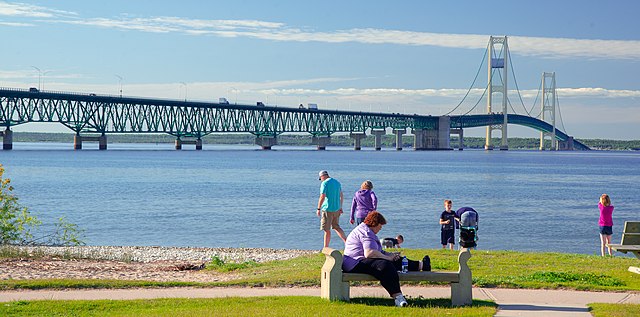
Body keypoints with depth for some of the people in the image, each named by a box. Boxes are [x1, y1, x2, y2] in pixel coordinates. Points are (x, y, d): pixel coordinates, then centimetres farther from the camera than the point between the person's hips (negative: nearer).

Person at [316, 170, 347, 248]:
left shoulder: (324, 183, -12)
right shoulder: (337, 182, 11)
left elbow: (322, 197, -18)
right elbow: (341, 196, 16)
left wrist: (318, 209, -11)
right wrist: (340, 207, 23)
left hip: (328, 209, -7)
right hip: (336, 209, 7)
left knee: (327, 230, 0)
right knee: (336, 227, 19)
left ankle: (325, 249, 5)